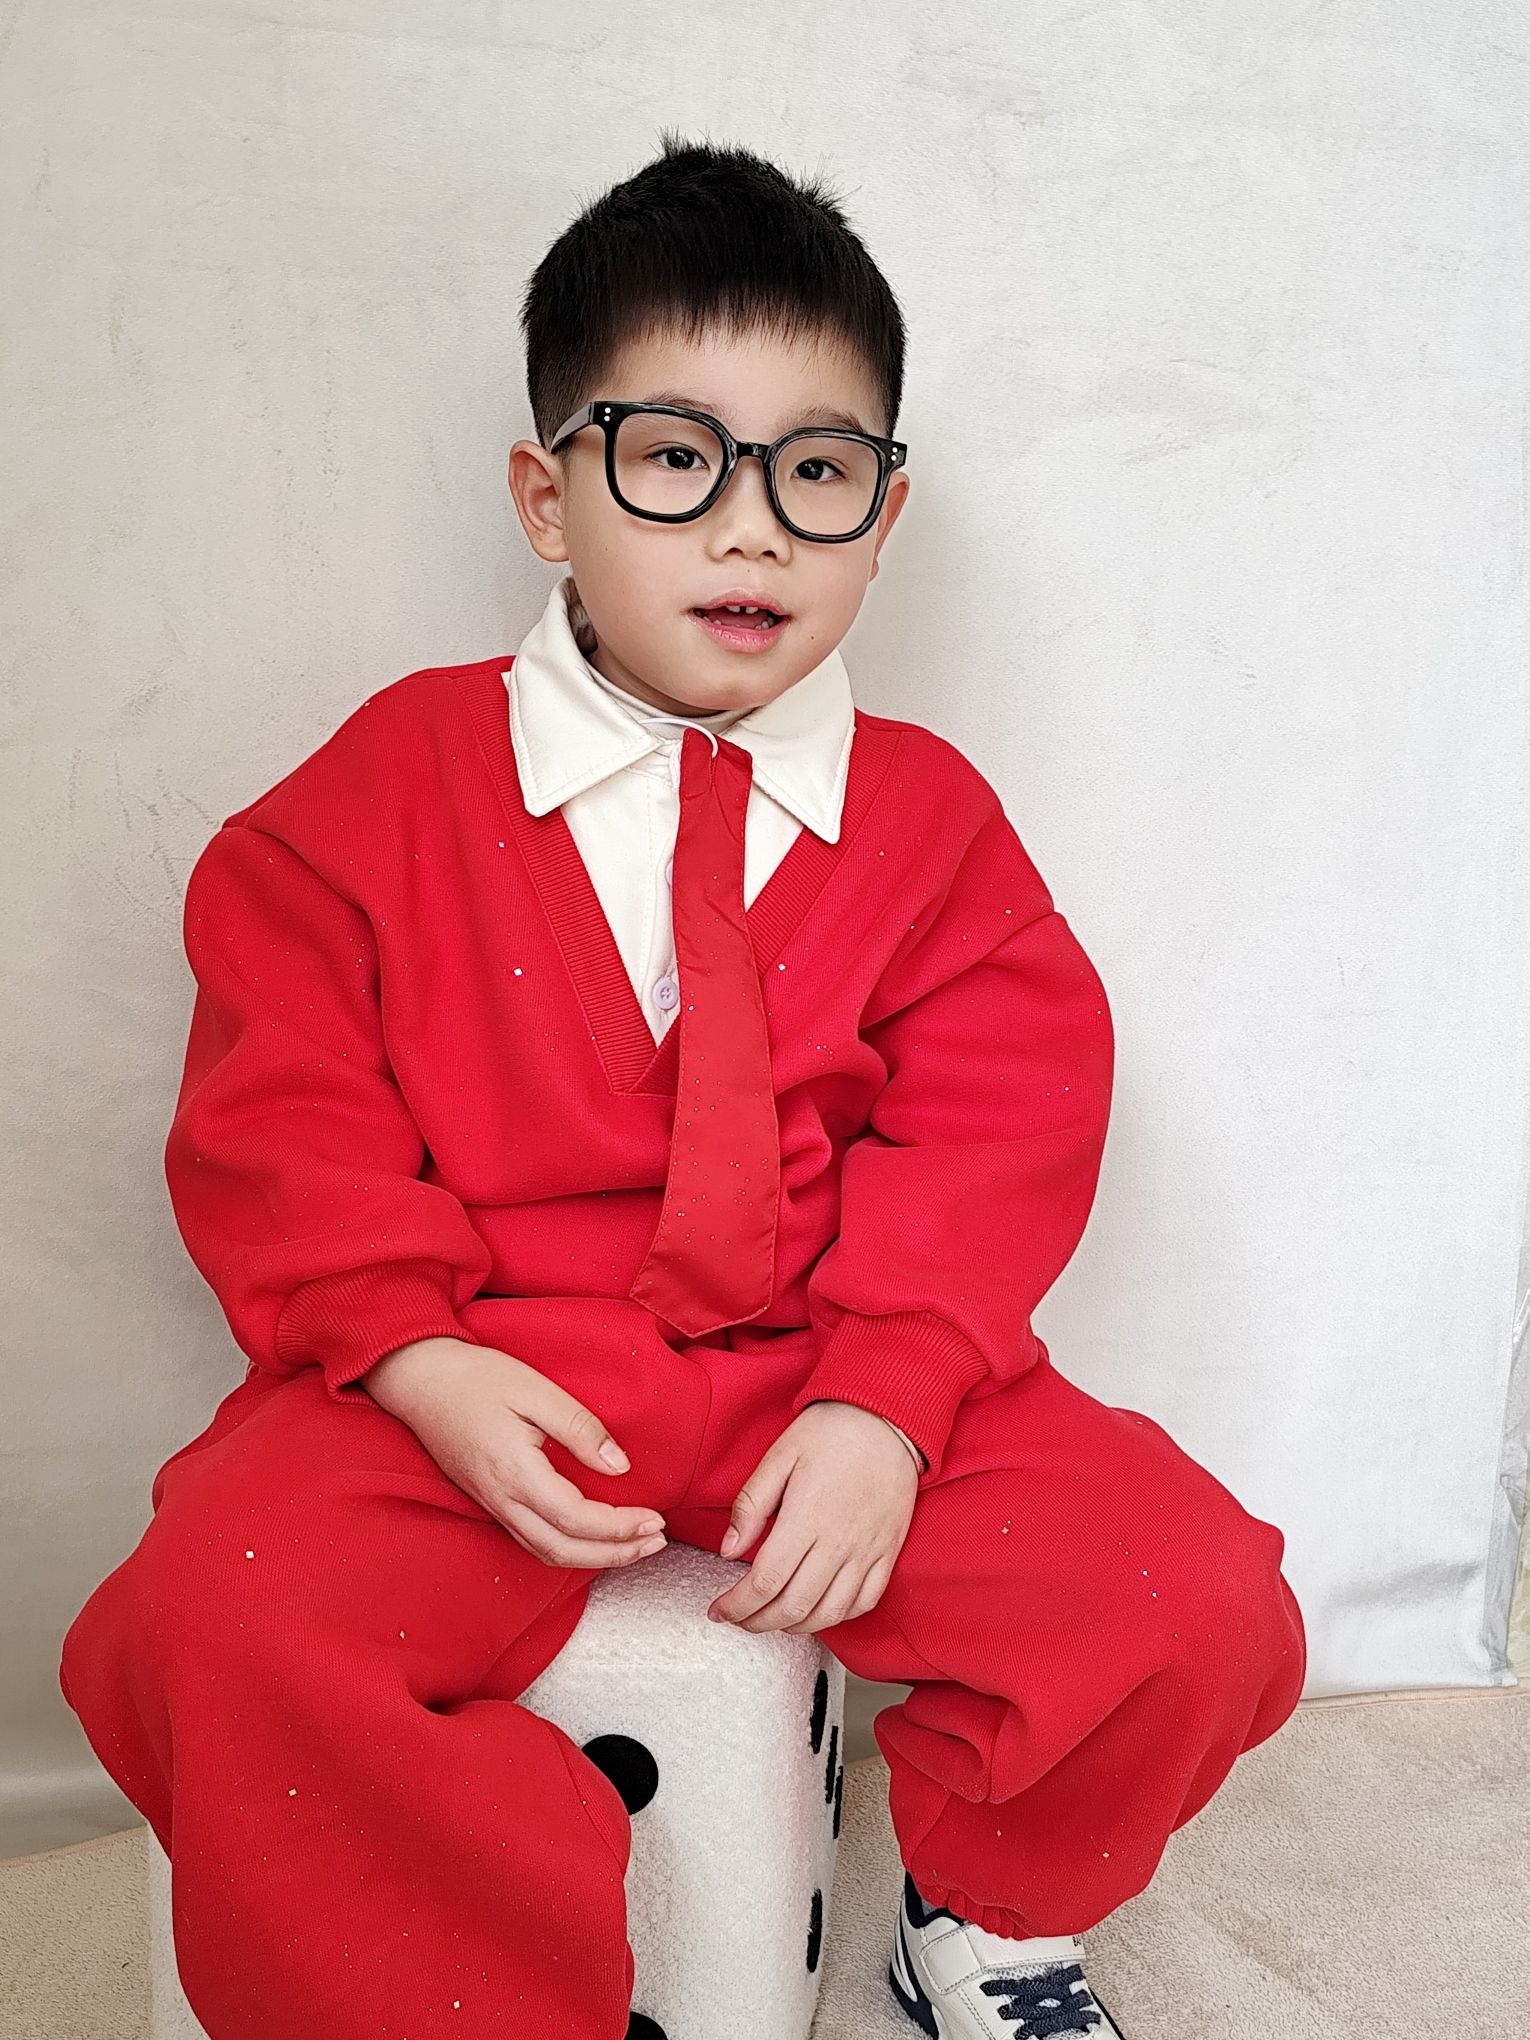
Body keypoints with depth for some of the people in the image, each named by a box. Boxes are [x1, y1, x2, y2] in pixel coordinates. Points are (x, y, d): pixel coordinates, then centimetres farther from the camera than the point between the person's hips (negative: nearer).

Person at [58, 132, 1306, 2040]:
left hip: (834, 1370, 2)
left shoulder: (926, 816, 4)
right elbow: (281, 1108, -1)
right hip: (479, 1380, -1)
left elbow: (995, 1139, -1)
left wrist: (885, 1400, -16)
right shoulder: (392, 778, 1)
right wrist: (415, 1351, -16)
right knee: (211, 1629, -26)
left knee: (1196, 1597, -13)